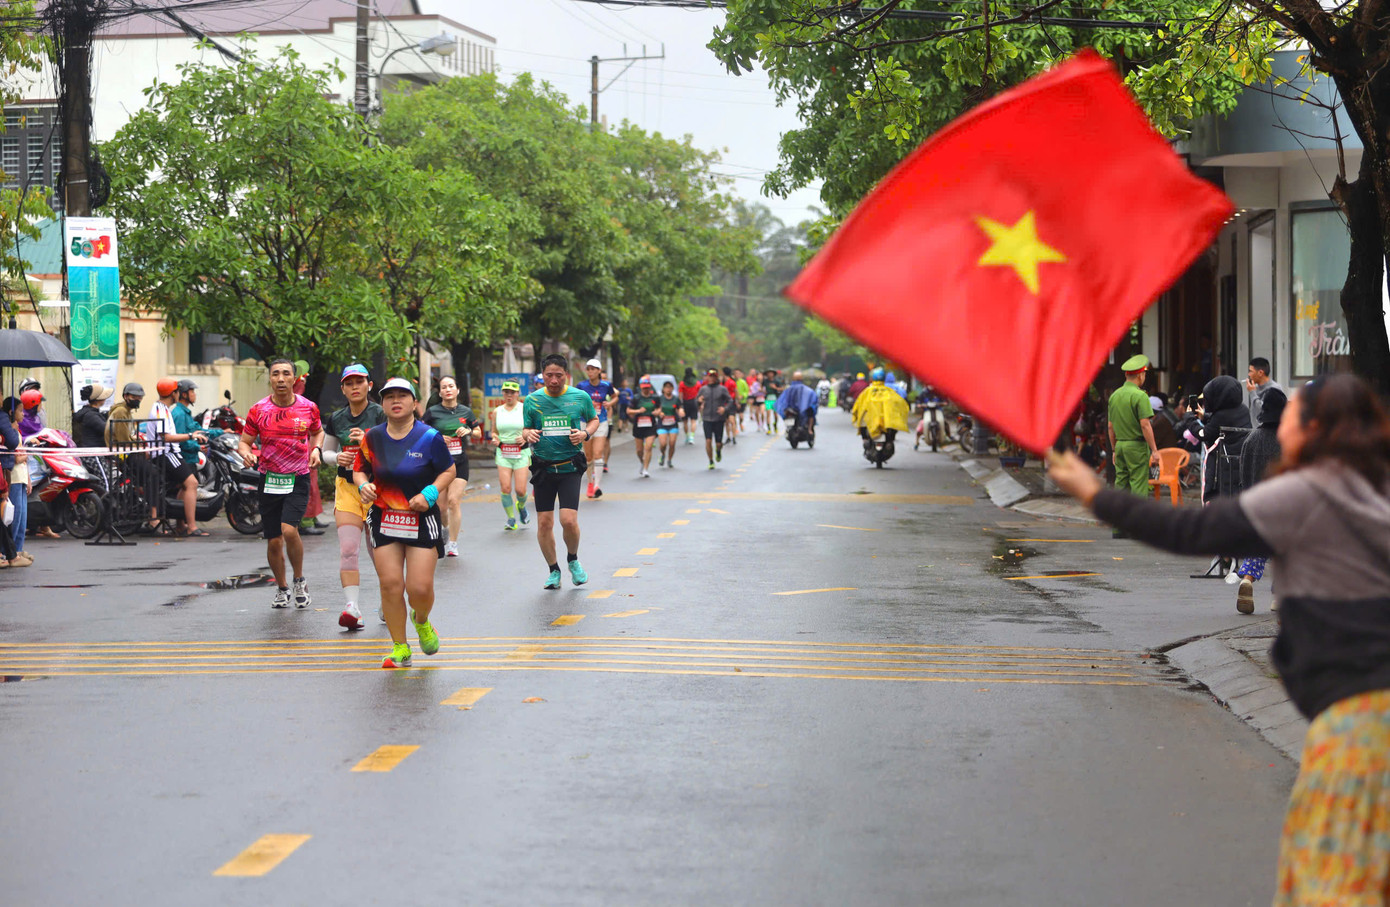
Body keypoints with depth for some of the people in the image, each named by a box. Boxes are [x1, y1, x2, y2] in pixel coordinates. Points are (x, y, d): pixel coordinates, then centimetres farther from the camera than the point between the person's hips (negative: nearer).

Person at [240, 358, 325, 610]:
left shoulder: (309, 408, -1)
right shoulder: (258, 410, -2)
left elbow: (317, 432, 19)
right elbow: (245, 441, 6)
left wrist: (316, 449, -1)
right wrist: (246, 453, -16)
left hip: (298, 478, -1)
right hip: (269, 478, 2)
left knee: (289, 529, -21)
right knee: (273, 541, 4)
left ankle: (299, 581, 3)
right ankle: (281, 588, 28)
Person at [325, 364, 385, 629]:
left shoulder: (380, 414, -4)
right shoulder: (336, 419, 10)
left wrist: (367, 442, -25)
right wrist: (337, 457, -2)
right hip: (346, 486, 3)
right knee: (348, 549, -12)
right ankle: (352, 608, -19)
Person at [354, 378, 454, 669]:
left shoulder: (430, 437, -6)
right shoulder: (373, 437, 3)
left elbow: (449, 471, 2)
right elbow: (359, 468, 15)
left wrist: (430, 493, -15)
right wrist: (363, 484, -8)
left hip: (422, 521, -2)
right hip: (384, 520, 2)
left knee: (420, 588, -8)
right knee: (390, 585, -4)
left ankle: (422, 622, 29)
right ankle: (400, 648, 11)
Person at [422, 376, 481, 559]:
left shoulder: (466, 411, 6)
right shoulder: (432, 412, 0)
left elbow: (478, 434, 16)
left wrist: (468, 432, -5)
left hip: (460, 462, 0)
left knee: (454, 500, -13)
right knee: (441, 504, 0)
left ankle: (453, 543, -8)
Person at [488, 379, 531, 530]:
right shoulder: (497, 412, 8)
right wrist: (495, 438, -2)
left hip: (521, 452, -2)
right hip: (503, 453, 3)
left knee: (520, 490, -6)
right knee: (505, 488, -8)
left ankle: (521, 507, 28)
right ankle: (511, 519, 7)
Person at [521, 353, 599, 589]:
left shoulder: (581, 397, -1)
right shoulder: (532, 400, 1)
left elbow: (594, 419, 16)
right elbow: (525, 429, 11)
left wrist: (585, 433, -5)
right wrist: (527, 435, -13)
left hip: (570, 467, -2)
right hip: (543, 468, 2)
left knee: (569, 520, -13)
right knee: (544, 523, 1)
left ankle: (573, 560, 17)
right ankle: (553, 570, 22)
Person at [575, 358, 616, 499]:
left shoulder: (606, 386, -1)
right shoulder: (581, 386, -5)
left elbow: (615, 397, 17)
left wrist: (610, 403, -4)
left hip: (601, 423, 0)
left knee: (598, 454, -12)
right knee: (588, 456, 7)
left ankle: (598, 485, -14)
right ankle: (590, 482, 25)